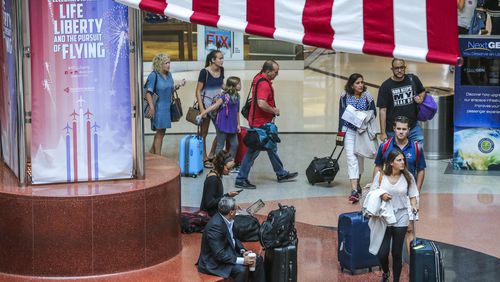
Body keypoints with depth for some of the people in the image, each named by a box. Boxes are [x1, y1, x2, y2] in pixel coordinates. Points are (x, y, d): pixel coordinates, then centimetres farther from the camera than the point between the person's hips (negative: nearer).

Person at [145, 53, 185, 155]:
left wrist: (178, 85, 1)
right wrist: (151, 107, -23)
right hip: (158, 107, -7)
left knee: (161, 131, 16)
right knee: (160, 132, -1)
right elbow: (148, 93, -17)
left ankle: (152, 151, 31)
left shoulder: (169, 74, 8)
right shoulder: (153, 75, -14)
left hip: (167, 107, 7)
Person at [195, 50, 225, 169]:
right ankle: (204, 159, 14)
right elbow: (198, 91, -14)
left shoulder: (221, 70, 3)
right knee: (204, 133, 5)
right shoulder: (205, 72, -15)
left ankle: (211, 156, 19)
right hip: (206, 104, -6)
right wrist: (201, 109, -19)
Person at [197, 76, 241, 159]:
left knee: (235, 144, 10)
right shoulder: (224, 97, -14)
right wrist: (201, 114, -21)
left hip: (232, 126, 7)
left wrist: (238, 124, 15)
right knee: (220, 145, 1)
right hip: (223, 125, -7)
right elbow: (214, 107, -16)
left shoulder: (237, 97, 6)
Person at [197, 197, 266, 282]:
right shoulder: (215, 226, -29)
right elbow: (219, 255, -29)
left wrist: (242, 251, -2)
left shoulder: (227, 220, -2)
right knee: (241, 269, -30)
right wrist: (242, 261, -28)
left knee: (257, 259, 6)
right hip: (214, 263, -10)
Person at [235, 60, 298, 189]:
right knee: (253, 151, -3)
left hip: (263, 122, 11)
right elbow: (261, 104, -35)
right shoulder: (264, 84, -24)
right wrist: (274, 111, -18)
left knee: (272, 148, 20)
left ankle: (281, 174, 32)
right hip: (261, 123, -11)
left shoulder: (259, 77, 9)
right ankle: (241, 179, 3)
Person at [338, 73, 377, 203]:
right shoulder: (345, 96, -5)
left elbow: (373, 113, 2)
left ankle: (357, 184, 32)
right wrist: (341, 132, 2)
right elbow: (341, 113, 3)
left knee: (360, 157, 12)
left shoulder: (367, 97, -5)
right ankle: (354, 190, -18)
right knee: (351, 158, -11)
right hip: (349, 130, -1)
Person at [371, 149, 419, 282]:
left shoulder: (408, 177, -1)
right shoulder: (380, 176, -4)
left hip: (401, 219, 1)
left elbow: (412, 195, 5)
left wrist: (414, 206, -14)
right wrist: (381, 196, -18)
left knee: (397, 253, 7)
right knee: (382, 253, -5)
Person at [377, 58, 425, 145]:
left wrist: (421, 98, -1)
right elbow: (382, 110, -6)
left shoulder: (413, 79, 4)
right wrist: (383, 133, -10)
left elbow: (422, 91, 24)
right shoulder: (386, 86, -5)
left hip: (413, 127, 2)